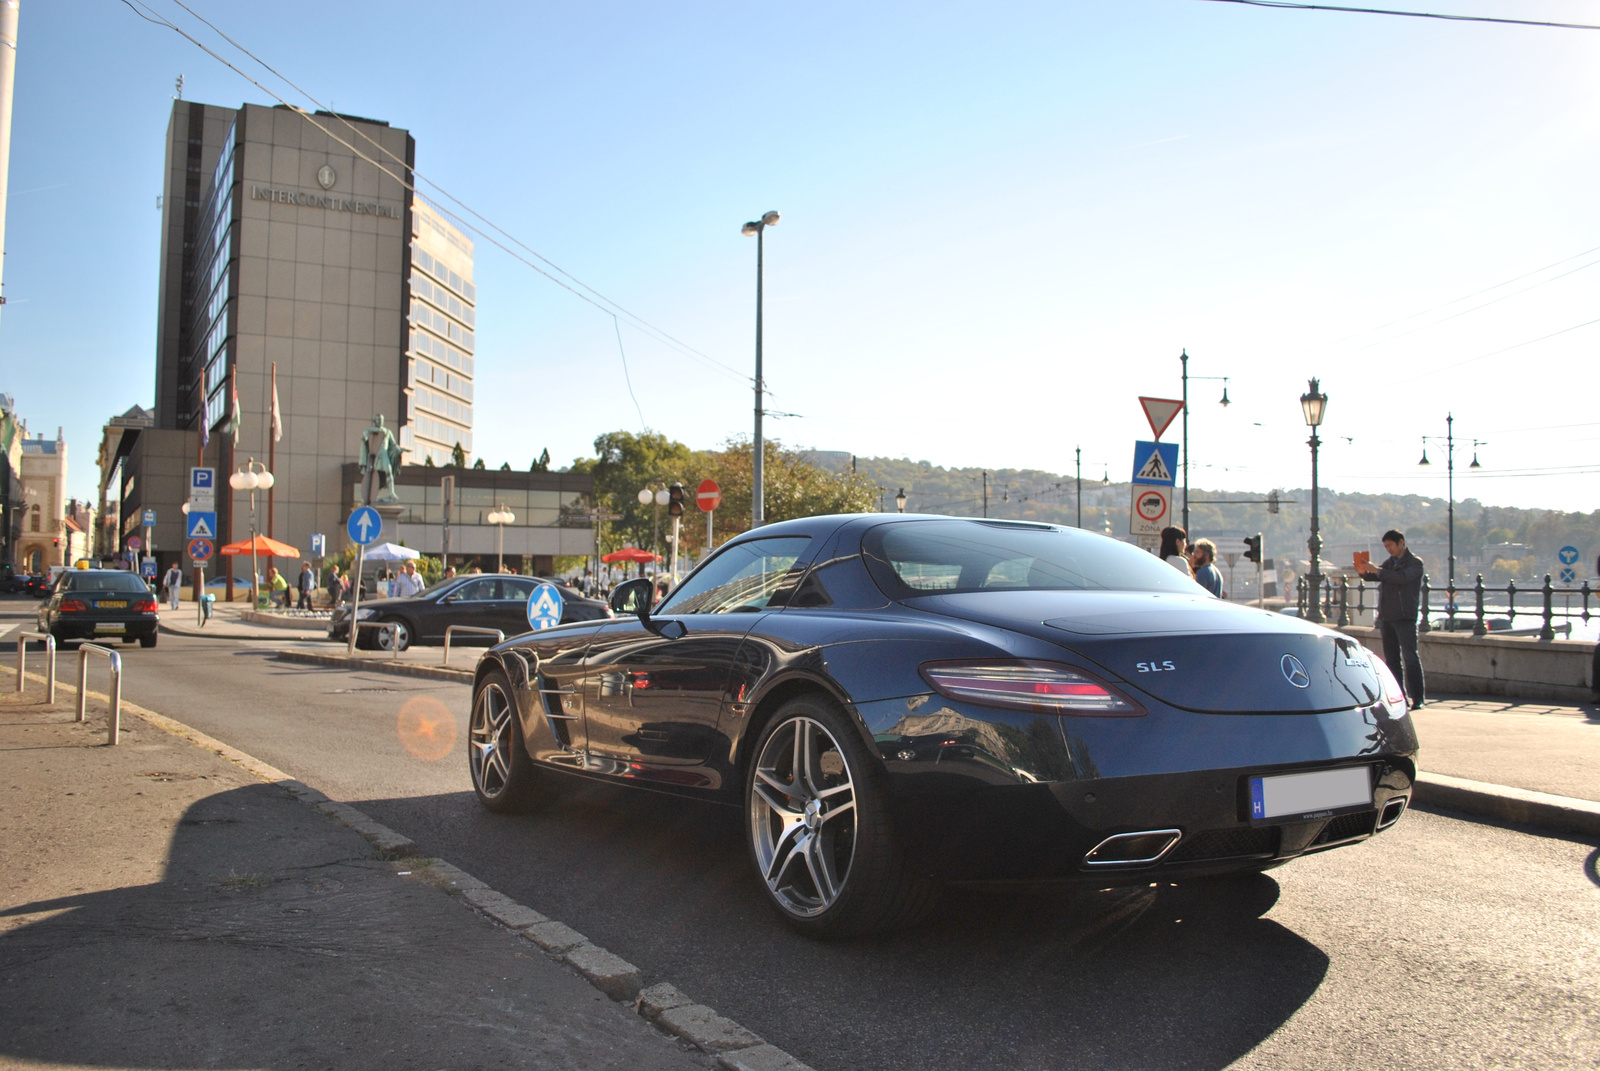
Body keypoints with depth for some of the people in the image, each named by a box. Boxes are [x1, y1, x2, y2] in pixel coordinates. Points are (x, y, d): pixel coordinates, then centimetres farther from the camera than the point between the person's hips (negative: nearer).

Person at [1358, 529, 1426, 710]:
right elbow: (1375, 576, 15)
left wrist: (1377, 570, -22)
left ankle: (1418, 697, -11)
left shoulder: (1415, 562, -3)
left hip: (1405, 617, -7)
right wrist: (1365, 571, -7)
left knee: (1410, 657, -12)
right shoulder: (1389, 562, 19)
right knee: (1392, 659, 7)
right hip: (1387, 617, 7)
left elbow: (1402, 577, -20)